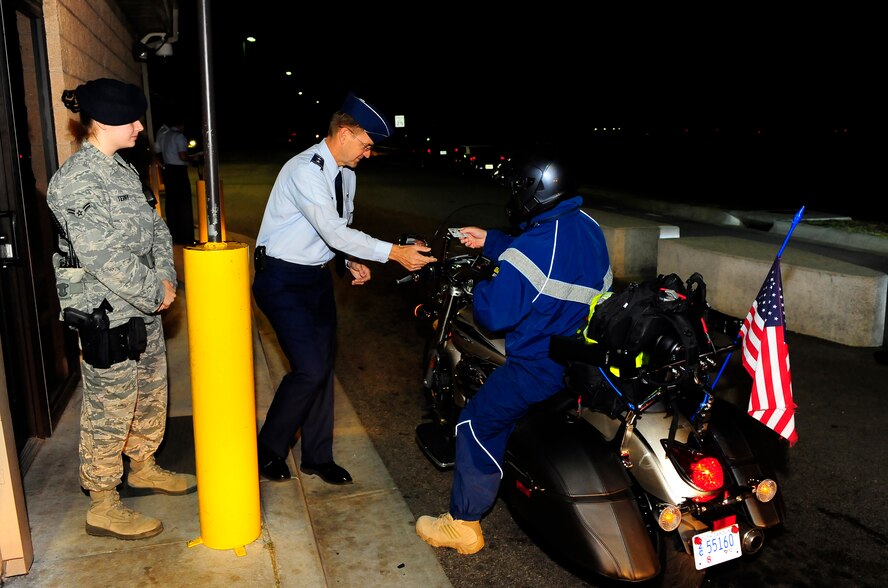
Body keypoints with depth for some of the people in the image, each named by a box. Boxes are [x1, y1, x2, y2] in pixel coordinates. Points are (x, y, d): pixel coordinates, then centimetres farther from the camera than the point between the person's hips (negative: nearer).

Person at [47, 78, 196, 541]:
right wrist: (154, 293, -16)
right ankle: (103, 507, 18)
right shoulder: (75, 181, -18)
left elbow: (155, 228, 12)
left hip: (144, 309, 9)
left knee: (150, 394, 21)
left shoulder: (123, 170, 10)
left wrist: (165, 279, -3)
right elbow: (103, 256, -24)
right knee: (109, 410, 2)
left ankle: (143, 468, 42)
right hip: (105, 315, -9)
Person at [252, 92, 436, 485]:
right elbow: (334, 232, -31)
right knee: (310, 368, -13)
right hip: (283, 279, -8)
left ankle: (317, 457, 24)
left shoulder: (346, 174, 6)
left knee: (324, 365, 9)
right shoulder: (306, 170, -23)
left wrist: (354, 261, -1)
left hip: (318, 276, 8)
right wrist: (396, 253, -31)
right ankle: (267, 449, 12)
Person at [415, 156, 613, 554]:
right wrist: (489, 242, 22)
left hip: (542, 368, -9)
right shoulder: (588, 227, 4)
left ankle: (464, 525, 15)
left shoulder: (535, 247, -25)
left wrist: (482, 287, -3)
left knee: (477, 426, 6)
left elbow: (494, 315, -24)